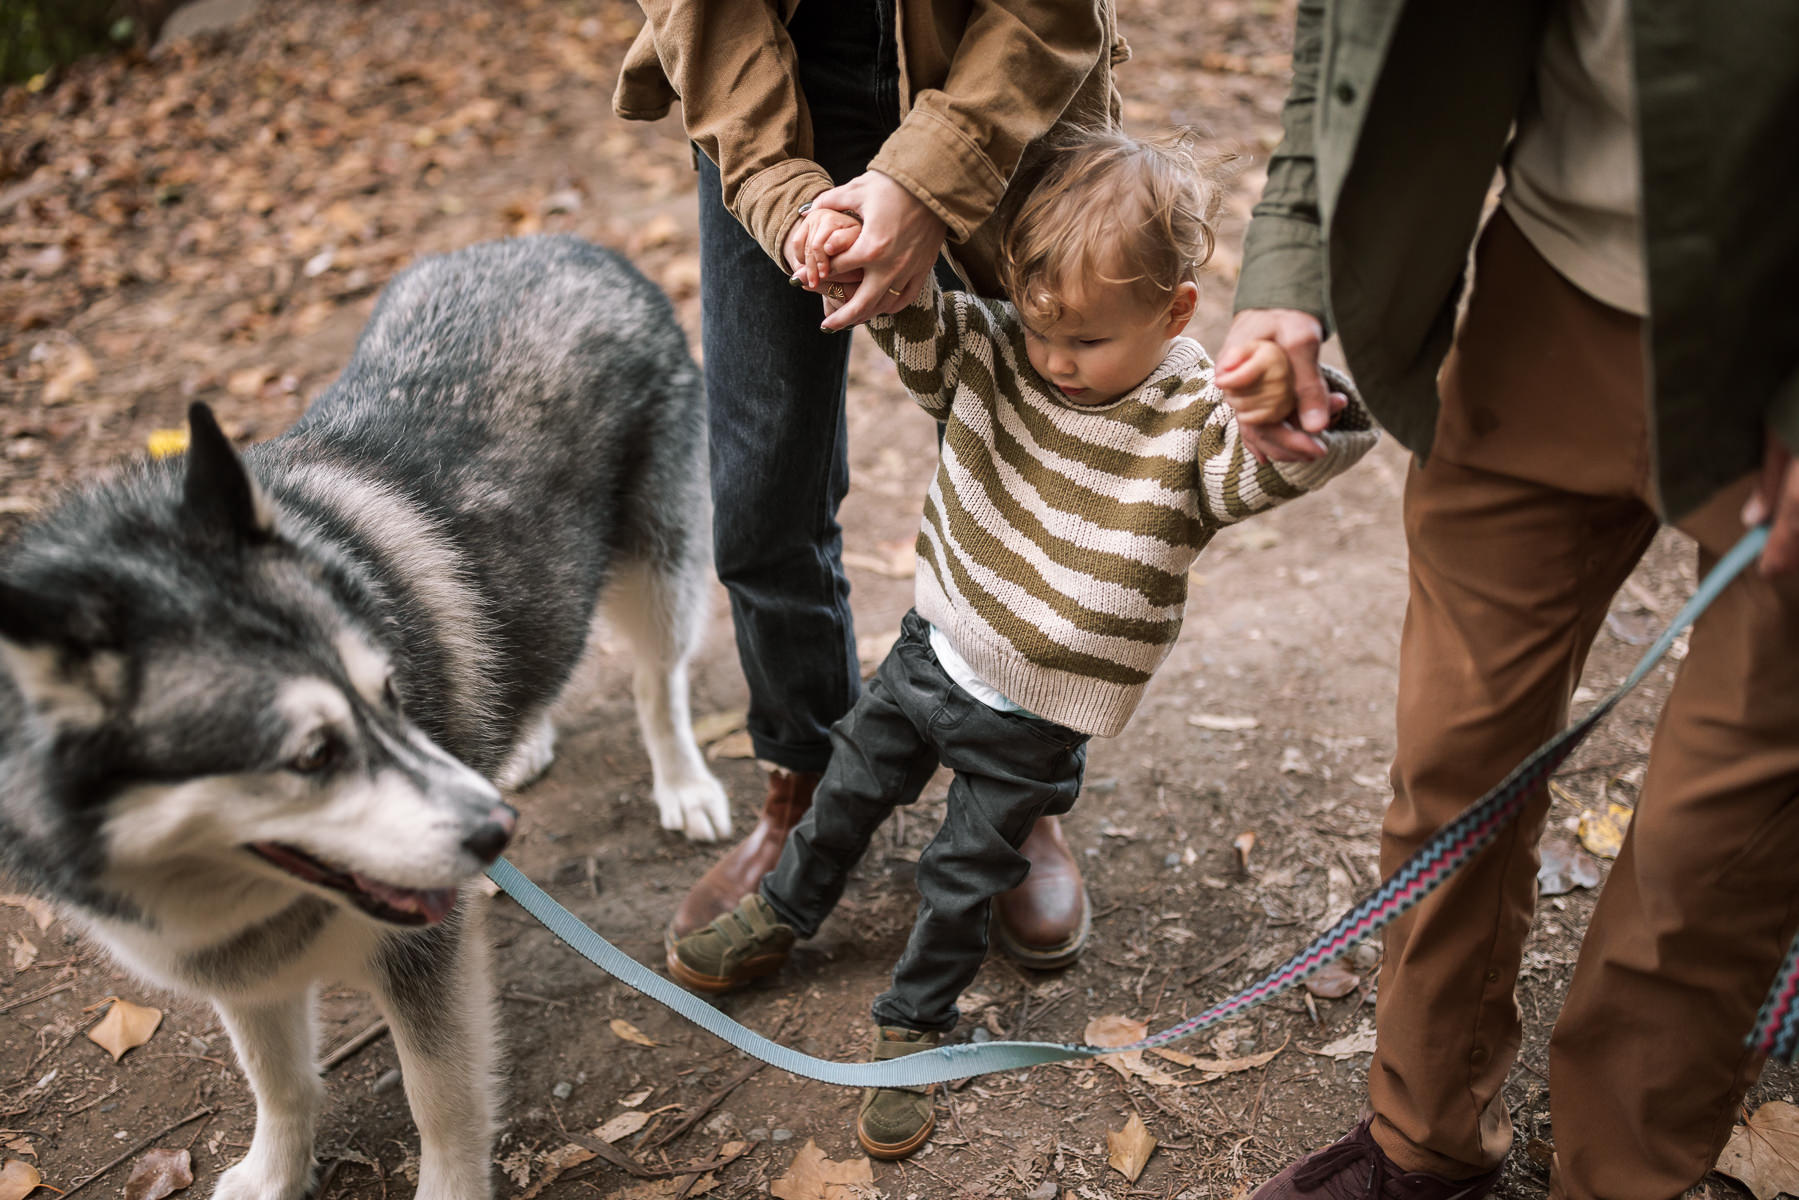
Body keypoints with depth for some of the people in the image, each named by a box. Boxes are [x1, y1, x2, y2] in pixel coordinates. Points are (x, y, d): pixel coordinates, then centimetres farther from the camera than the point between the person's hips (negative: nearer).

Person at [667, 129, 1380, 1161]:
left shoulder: (1194, 425, -23)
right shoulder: (995, 358, -11)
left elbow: (1291, 457, -37)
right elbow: (913, 321, -11)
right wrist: (864, 253, -33)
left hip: (1033, 722, -4)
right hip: (934, 650, 5)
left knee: (965, 878, 12)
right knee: (849, 789, 24)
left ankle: (914, 1026, 38)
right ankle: (782, 917, 53)